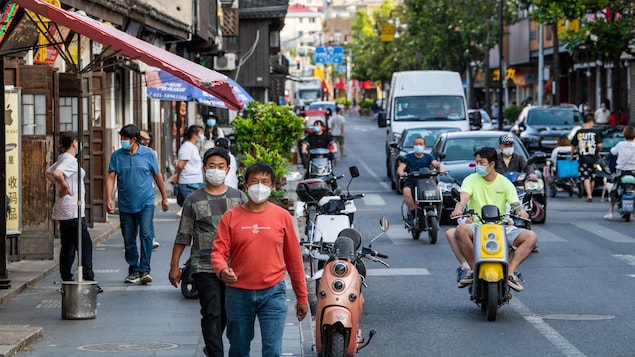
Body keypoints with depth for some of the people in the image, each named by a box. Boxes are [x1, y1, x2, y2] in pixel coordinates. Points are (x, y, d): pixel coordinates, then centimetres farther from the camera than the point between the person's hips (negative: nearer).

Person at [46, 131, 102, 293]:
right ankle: (88, 280, -10)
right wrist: (65, 186, -21)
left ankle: (66, 280, 14)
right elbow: (57, 173, -32)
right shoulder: (70, 160, -15)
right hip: (73, 211, -10)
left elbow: (48, 173, 25)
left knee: (67, 246, 12)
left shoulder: (61, 159, 15)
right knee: (85, 245, -7)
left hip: (63, 212, 10)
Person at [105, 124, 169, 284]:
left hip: (146, 203, -2)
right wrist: (109, 199, -14)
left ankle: (145, 270, -12)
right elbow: (111, 177, -1)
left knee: (146, 235, -14)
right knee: (129, 239, 7)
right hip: (126, 205, 2)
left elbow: (157, 175, 10)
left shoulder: (148, 154, 1)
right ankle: (133, 271, 18)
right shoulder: (117, 156, 2)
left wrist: (164, 197, 15)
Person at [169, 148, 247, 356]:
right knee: (211, 314, -9)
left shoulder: (239, 198, 5)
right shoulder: (194, 200, 1)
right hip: (204, 267, -3)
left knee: (225, 313, 15)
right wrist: (174, 266, 3)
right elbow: (183, 236, 4)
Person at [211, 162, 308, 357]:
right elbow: (218, 251, -3)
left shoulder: (282, 216, 2)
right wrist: (222, 270, -27)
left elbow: (294, 258, 6)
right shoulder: (231, 217, 1)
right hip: (238, 294, 1)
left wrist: (302, 297, 8)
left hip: (272, 293, -1)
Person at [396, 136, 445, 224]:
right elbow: (400, 168, -9)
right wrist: (401, 173, -34)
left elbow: (436, 164, -7)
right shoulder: (408, 157, 7)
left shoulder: (428, 157, 11)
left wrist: (441, 168, -32)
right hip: (411, 183, -1)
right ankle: (412, 213, -21)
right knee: (406, 191, -35)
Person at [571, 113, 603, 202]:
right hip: (593, 158, 1)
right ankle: (590, 194, 28)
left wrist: (571, 156, 19)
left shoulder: (579, 132, -2)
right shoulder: (595, 132, -4)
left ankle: (589, 195, -20)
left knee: (586, 178, -5)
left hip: (582, 158, -1)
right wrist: (598, 151, 14)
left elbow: (573, 146, 4)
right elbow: (599, 145, -8)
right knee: (592, 178, 16)